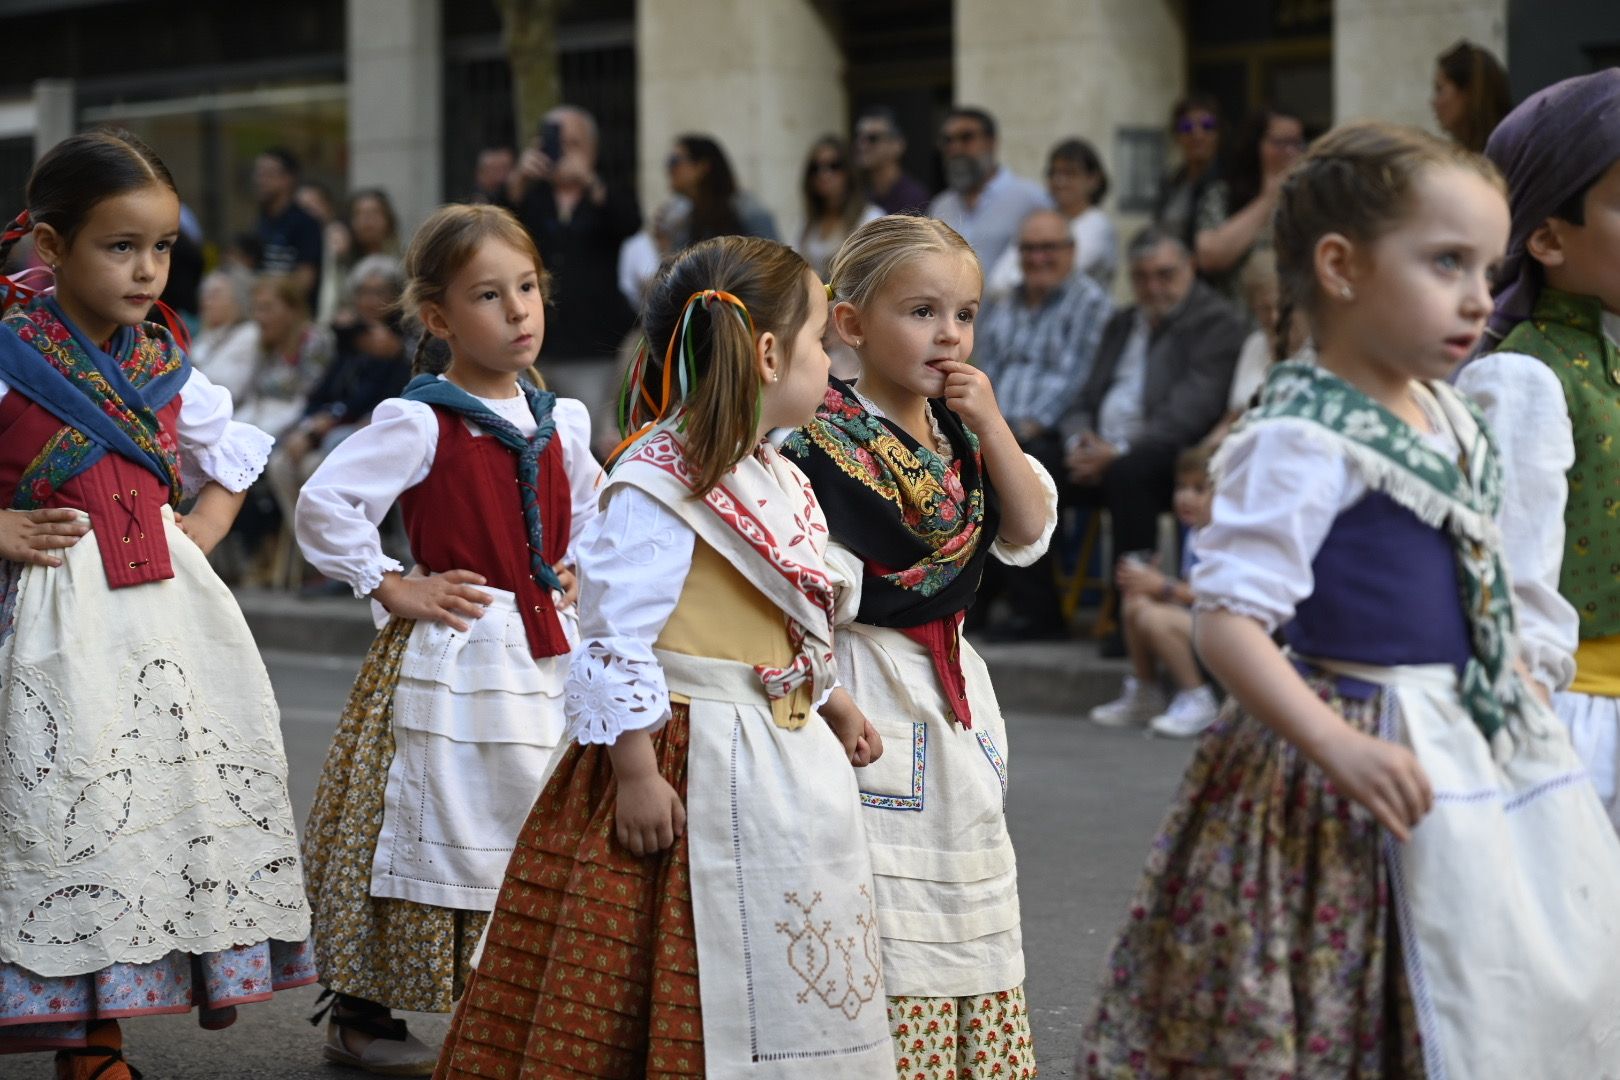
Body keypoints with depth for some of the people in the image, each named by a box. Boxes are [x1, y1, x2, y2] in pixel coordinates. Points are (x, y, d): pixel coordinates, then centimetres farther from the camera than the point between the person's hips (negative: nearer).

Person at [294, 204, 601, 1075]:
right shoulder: (419, 422, -11)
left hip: (546, 656, 6)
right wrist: (392, 588, -13)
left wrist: (567, 586, 10)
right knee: (439, 830, -1)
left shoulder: (557, 421, 8)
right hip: (453, 654, -6)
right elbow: (324, 505, -15)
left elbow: (588, 520, 25)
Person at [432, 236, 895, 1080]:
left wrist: (837, 709, 27)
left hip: (784, 771, 9)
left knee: (783, 994, 13)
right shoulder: (659, 485, -17)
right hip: (691, 765, -9)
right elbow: (617, 637, -19)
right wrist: (636, 773, -20)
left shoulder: (778, 480, 13)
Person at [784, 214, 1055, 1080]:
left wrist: (989, 424, -8)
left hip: (955, 687, 8)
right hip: (871, 687, -8)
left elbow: (1029, 534, 2)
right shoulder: (822, 442, -14)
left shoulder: (960, 434, 9)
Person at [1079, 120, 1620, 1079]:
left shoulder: (1450, 418, 8)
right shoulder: (1306, 440, -19)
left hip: (1487, 742, 9)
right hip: (1386, 757, -9)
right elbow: (1227, 622, -24)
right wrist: (1340, 747, -32)